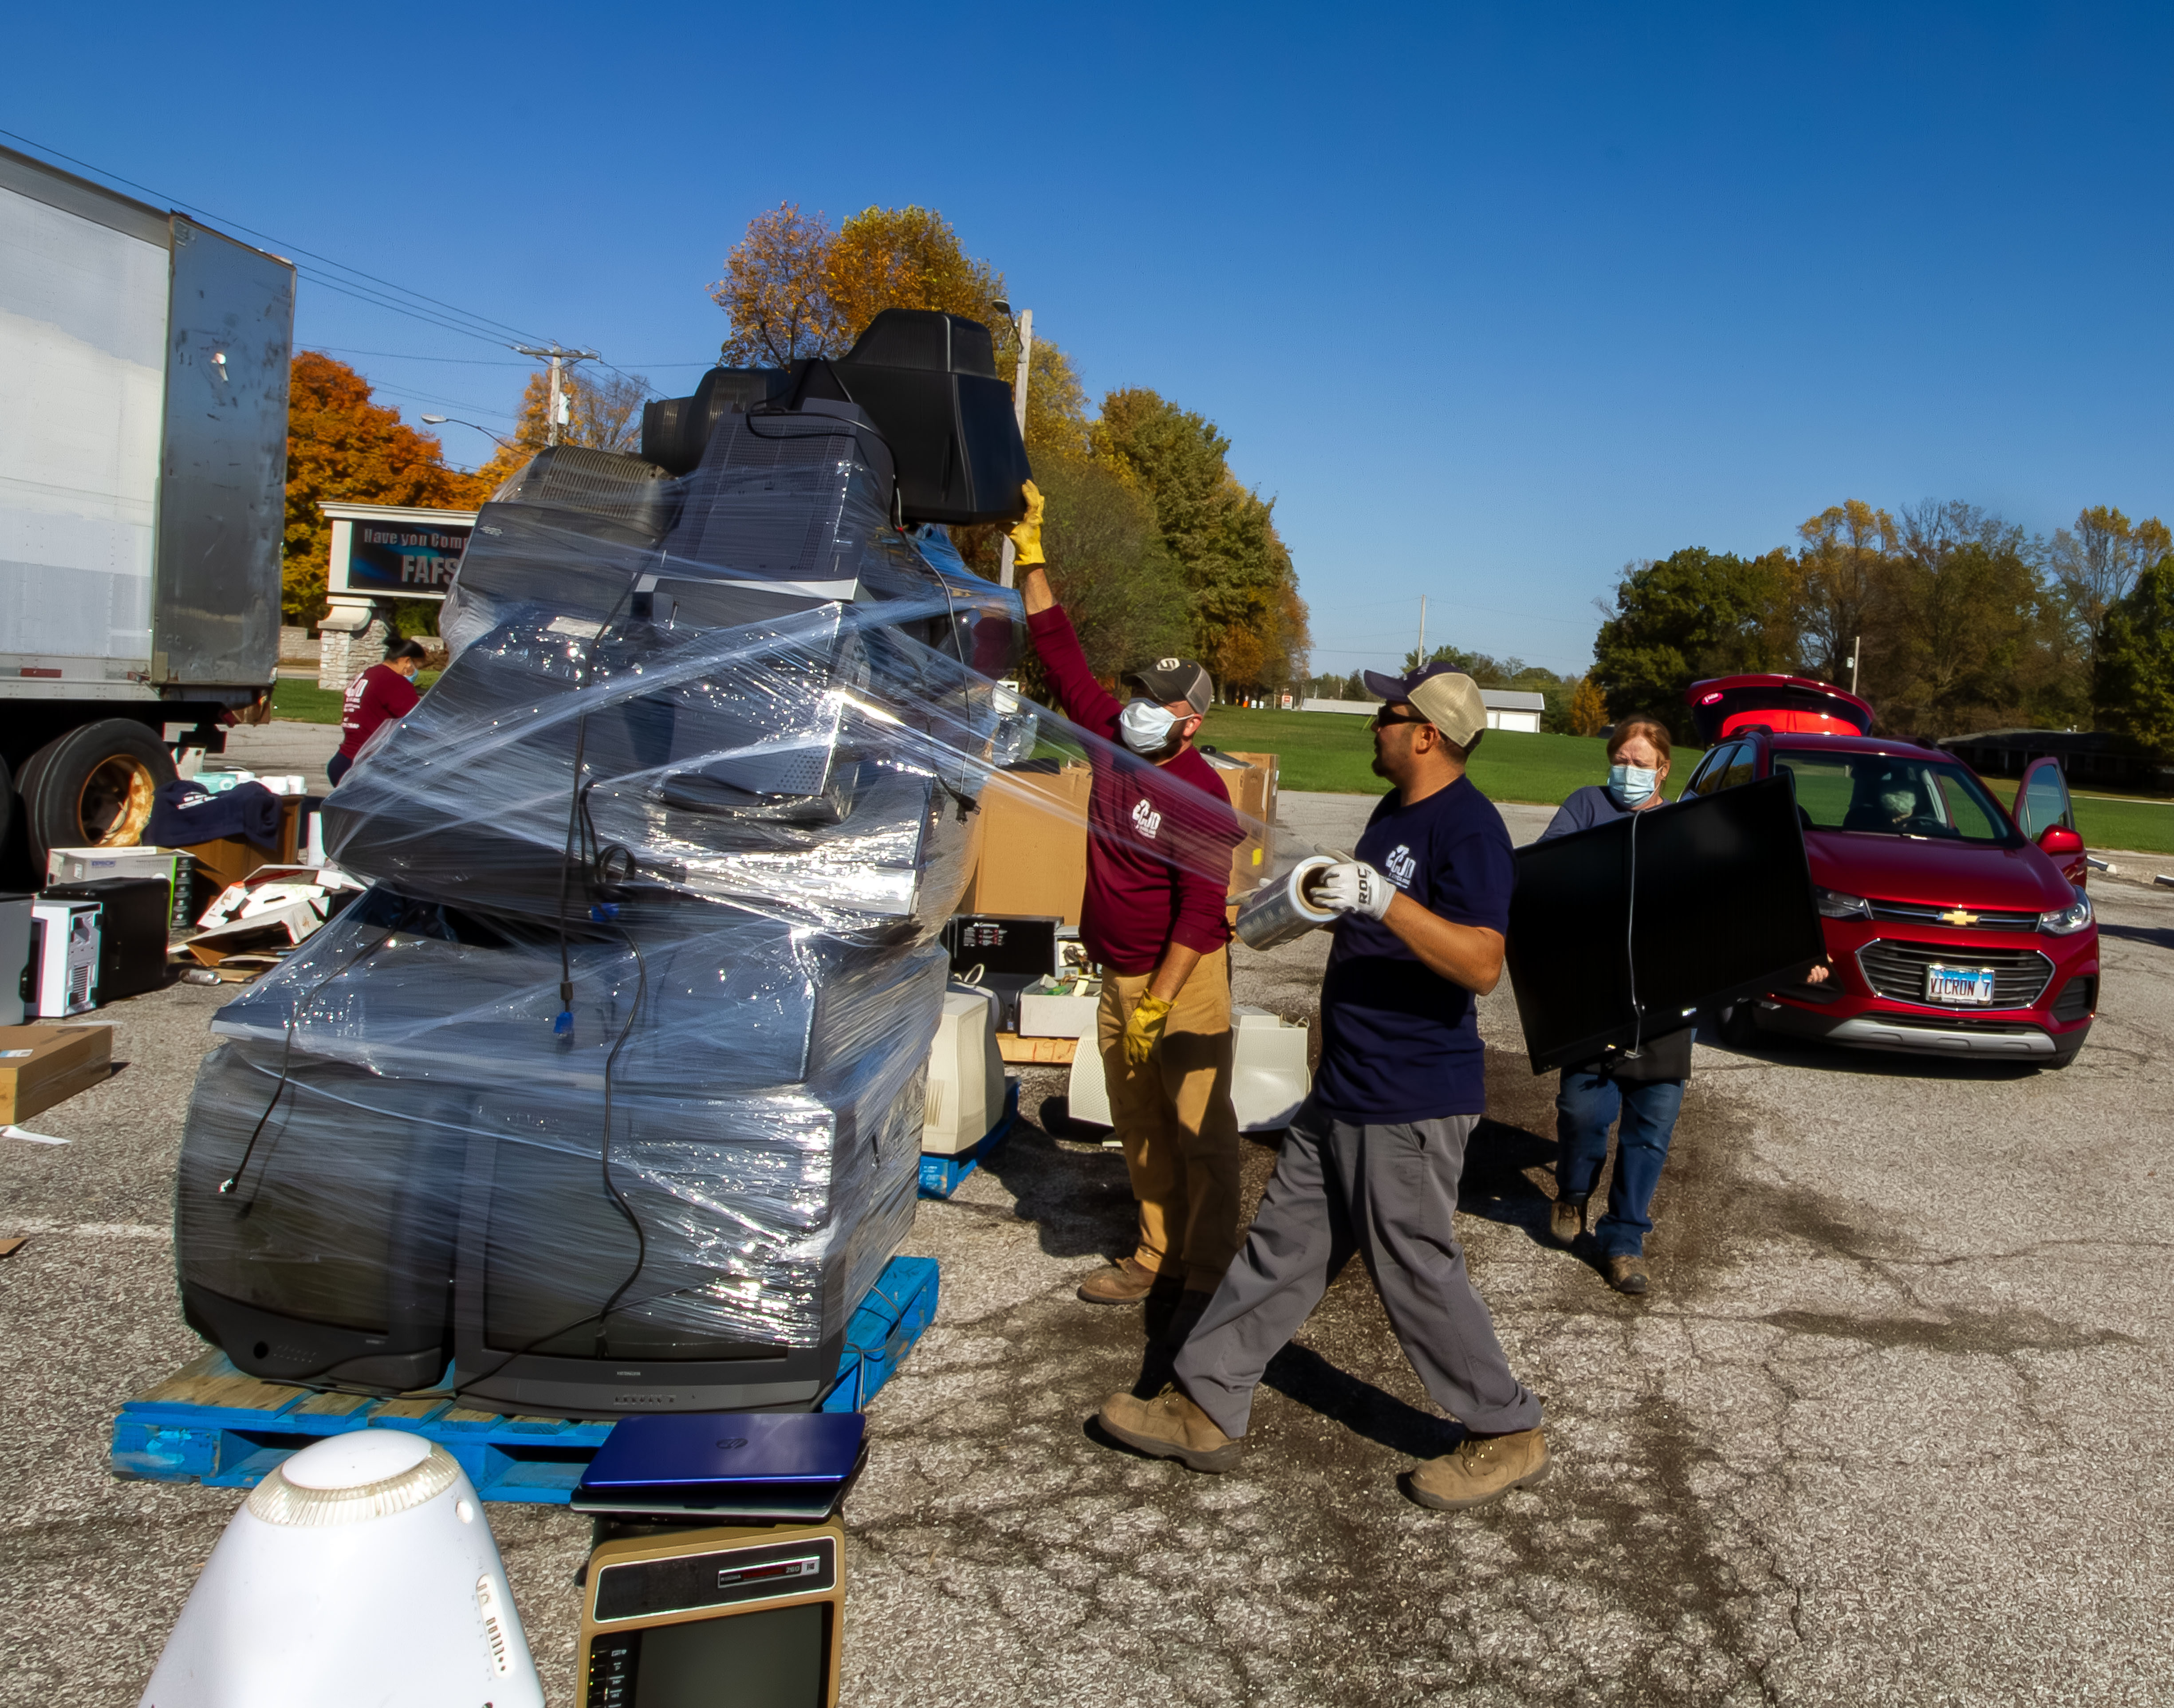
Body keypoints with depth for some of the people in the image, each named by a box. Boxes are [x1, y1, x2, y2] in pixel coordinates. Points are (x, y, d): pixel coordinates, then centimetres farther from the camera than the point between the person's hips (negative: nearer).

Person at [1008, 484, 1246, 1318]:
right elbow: (1060, 651, 5)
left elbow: (1201, 912, -22)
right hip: (1119, 975, 8)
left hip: (1186, 977, -8)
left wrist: (1158, 1003, -23)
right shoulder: (1113, 738, 1)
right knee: (1139, 1128, 15)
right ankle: (1158, 1258, 28)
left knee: (1200, 1132, -2)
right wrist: (1032, 558, 0)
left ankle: (1207, 1275, 6)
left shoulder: (1201, 797, -19)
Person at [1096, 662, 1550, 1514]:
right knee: (1282, 1247, 13)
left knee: (1417, 1273, 1)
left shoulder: (1468, 828, -18)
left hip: (1412, 1103, -9)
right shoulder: (1394, 811, 12)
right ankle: (1204, 1410, 22)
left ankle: (1509, 1436, 20)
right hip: (1343, 1092, 10)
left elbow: (1481, 965, -30)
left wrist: (1383, 900, -36)